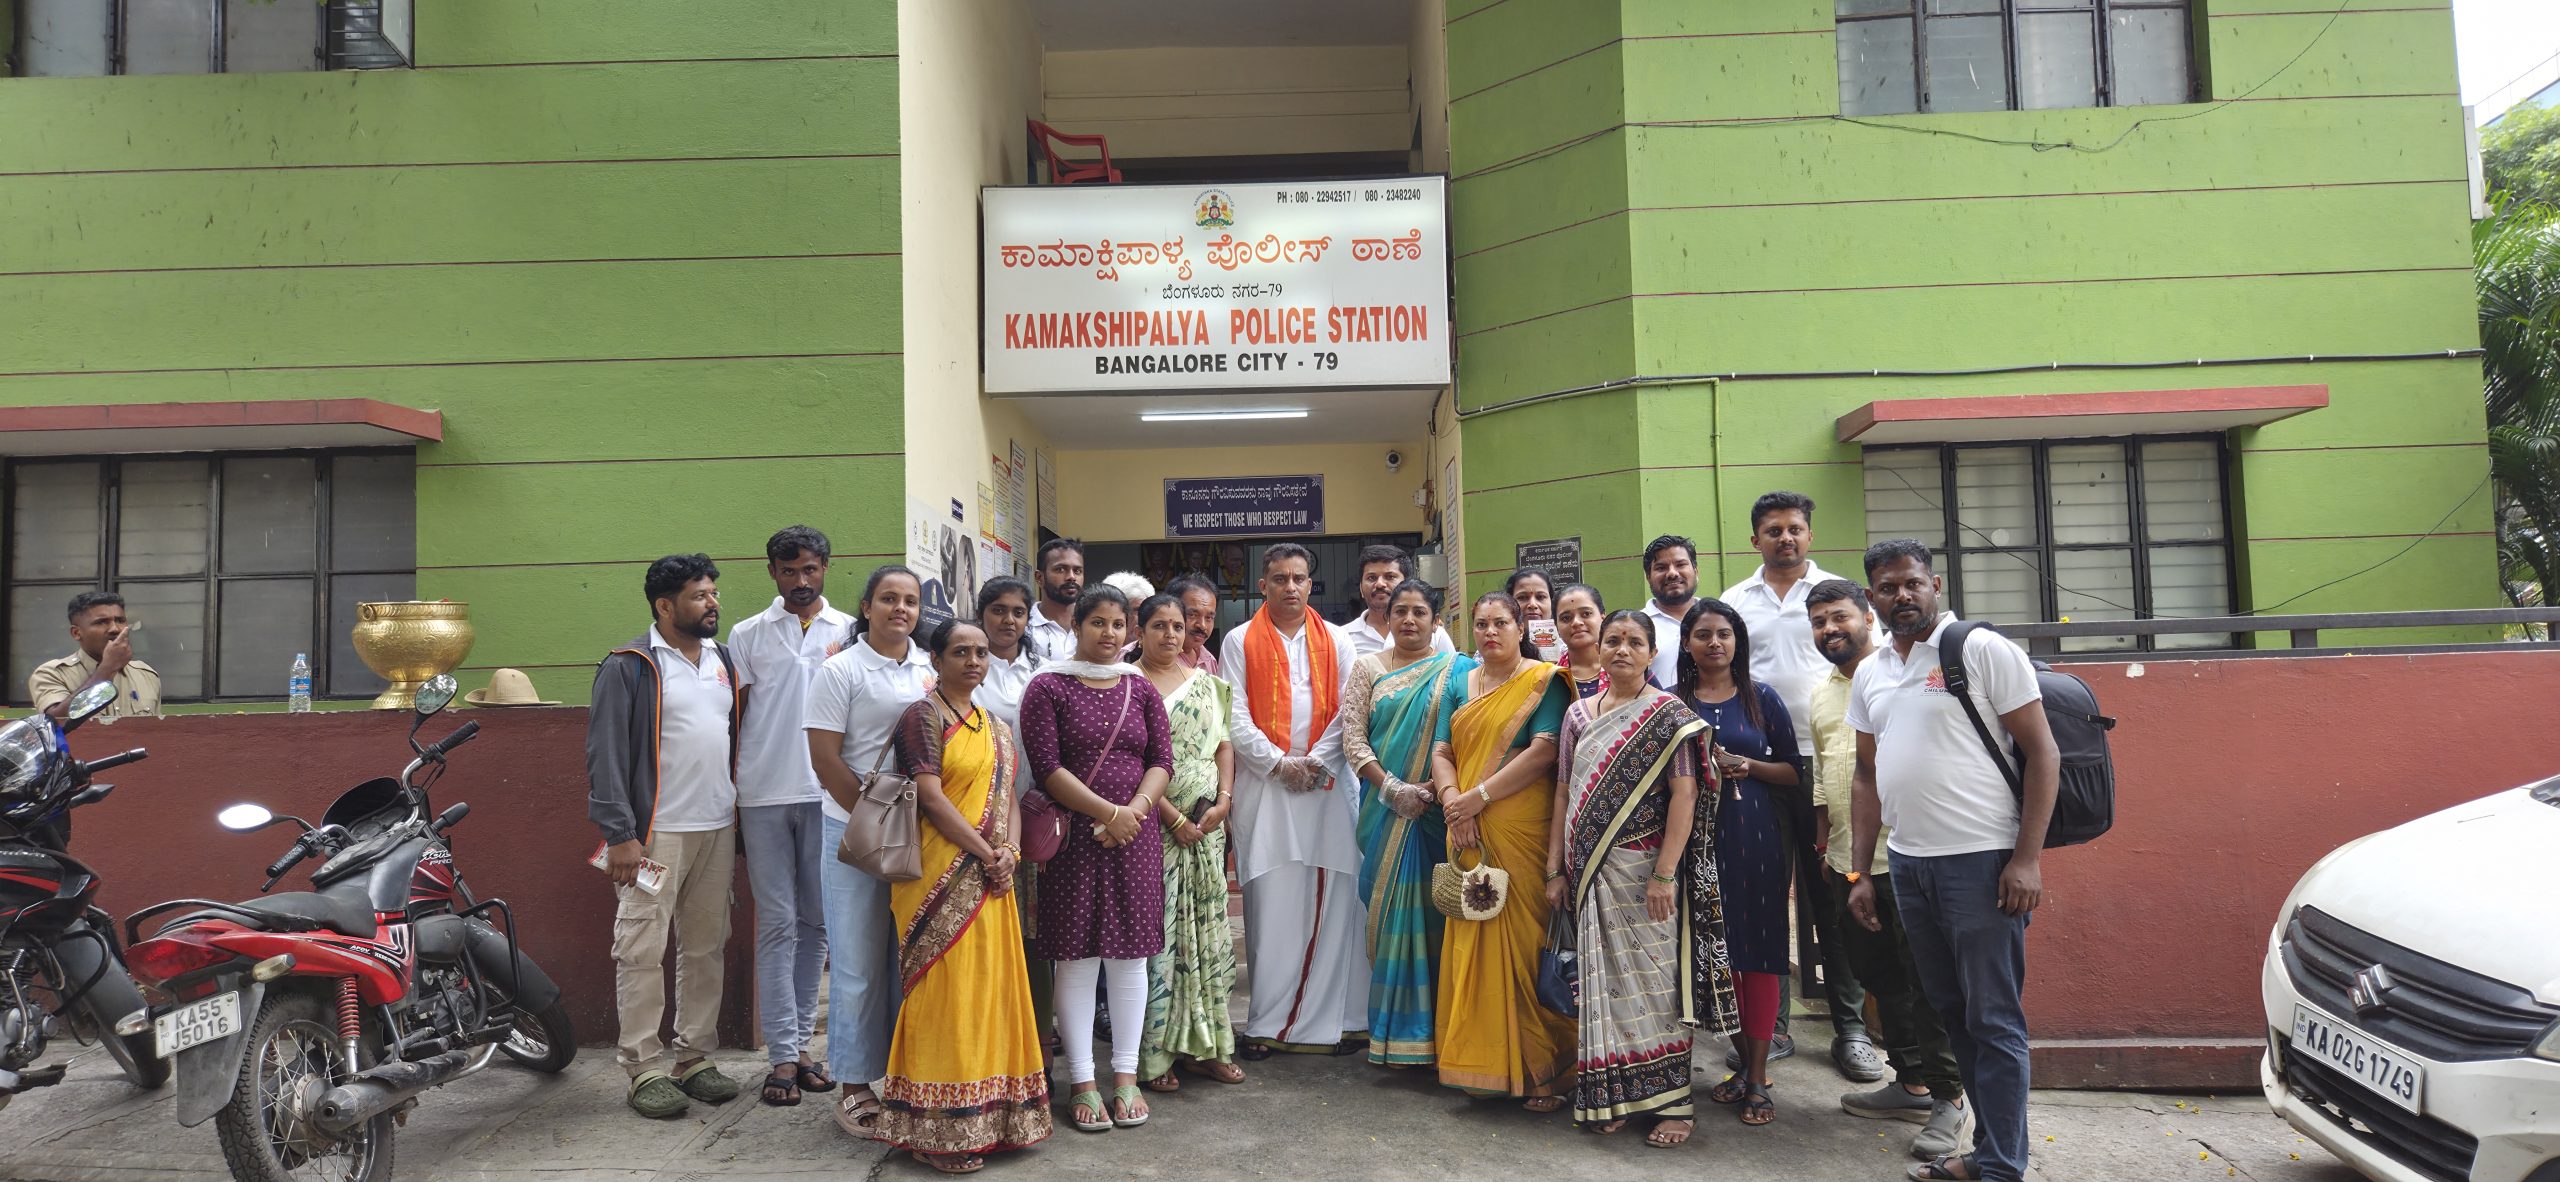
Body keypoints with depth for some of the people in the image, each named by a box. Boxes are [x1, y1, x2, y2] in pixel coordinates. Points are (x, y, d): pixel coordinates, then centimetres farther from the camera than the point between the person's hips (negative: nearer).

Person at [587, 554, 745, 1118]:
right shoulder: (630, 666, -5)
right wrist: (620, 834, -16)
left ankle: (695, 1059, 20)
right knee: (643, 952, -2)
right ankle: (643, 1071, 8)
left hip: (717, 830, 6)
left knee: (705, 949, 10)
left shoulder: (723, 661, 15)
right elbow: (606, 753, -10)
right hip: (655, 833, -6)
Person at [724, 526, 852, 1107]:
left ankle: (802, 1042, 18)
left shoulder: (849, 632, 8)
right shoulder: (747, 635, 7)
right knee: (776, 923, 0)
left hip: (827, 795, 1)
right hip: (764, 795, -1)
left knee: (817, 921, 7)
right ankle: (783, 1056, 4)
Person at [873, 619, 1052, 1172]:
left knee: (993, 988, 9)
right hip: (942, 880, -7)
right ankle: (941, 1130, 7)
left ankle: (991, 1116, 20)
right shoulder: (923, 717, -6)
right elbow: (930, 797, -14)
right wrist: (985, 854, -14)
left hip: (991, 881, 7)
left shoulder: (996, 727, 17)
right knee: (945, 991, -3)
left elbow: (1010, 795, 12)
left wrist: (1009, 851, -6)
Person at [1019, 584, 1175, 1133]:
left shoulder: (1141, 689, 10)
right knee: (1076, 956, 1)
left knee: (1129, 953, 7)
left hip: (1136, 836, 3)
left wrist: (1135, 809, -12)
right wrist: (1108, 812, -15)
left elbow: (1162, 760, 6)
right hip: (1073, 836, -3)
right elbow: (1047, 766, -10)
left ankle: (1126, 1076, 18)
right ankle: (1083, 1083, 12)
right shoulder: (1048, 687, -2)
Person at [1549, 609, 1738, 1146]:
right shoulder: (1579, 713, 11)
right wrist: (1556, 869, 7)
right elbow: (1565, 791, 11)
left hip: (1645, 871, -4)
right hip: (1592, 874, 4)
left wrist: (1665, 874, -17)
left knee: (1655, 980, -1)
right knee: (1603, 983, 8)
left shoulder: (1670, 715, -4)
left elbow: (1685, 794, -11)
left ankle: (1673, 1100, 10)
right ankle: (1610, 1098, 18)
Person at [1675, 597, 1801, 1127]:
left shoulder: (1761, 698, 4)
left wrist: (1747, 766, -12)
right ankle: (1743, 1062, 22)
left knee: (1760, 948, -2)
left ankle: (1758, 1078, 6)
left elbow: (1793, 772, 5)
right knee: (1716, 949, 6)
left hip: (1755, 838, -1)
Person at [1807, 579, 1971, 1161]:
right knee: (1881, 978, 15)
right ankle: (1910, 1083, 28)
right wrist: (1826, 844, 20)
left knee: (1926, 981, 0)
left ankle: (1948, 1097, 12)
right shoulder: (1821, 693, 15)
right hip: (1847, 865, 7)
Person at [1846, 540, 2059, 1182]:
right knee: (1952, 1013, 14)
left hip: (1981, 860, -6)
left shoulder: (1984, 650, -5)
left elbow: (2042, 754, -8)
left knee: (1993, 1021, 1)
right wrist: (1859, 872, 13)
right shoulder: (1870, 673, 13)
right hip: (1908, 863, 6)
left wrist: (2027, 858, -14)